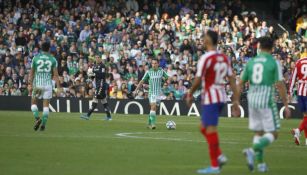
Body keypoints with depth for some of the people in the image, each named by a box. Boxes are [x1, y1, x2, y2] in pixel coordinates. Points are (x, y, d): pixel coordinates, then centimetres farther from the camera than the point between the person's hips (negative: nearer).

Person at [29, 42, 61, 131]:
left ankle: (37, 118, -10)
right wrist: (58, 87, 2)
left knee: (33, 102, 13)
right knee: (46, 105, 6)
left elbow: (32, 73, 4)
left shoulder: (35, 58, 0)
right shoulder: (53, 59, -1)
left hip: (37, 83, 0)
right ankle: (43, 124, 1)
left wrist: (30, 84, 13)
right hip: (48, 84, 0)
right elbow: (56, 75, -2)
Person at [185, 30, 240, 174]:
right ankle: (219, 156, 10)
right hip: (221, 97, 8)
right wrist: (236, 100, 11)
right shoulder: (224, 58, 10)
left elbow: (197, 81, -14)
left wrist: (190, 95, 1)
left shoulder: (206, 58, -13)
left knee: (210, 130, -4)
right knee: (204, 128, 19)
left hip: (210, 98, -8)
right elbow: (232, 80, 9)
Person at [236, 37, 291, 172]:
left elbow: (240, 83, 9)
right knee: (273, 134, 0)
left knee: (258, 133, 16)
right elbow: (280, 86, -10)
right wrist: (286, 106, -4)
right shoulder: (274, 63, -5)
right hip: (267, 100, -5)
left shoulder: (251, 62, 8)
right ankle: (252, 151, -22)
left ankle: (260, 163, 12)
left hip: (252, 100, 5)